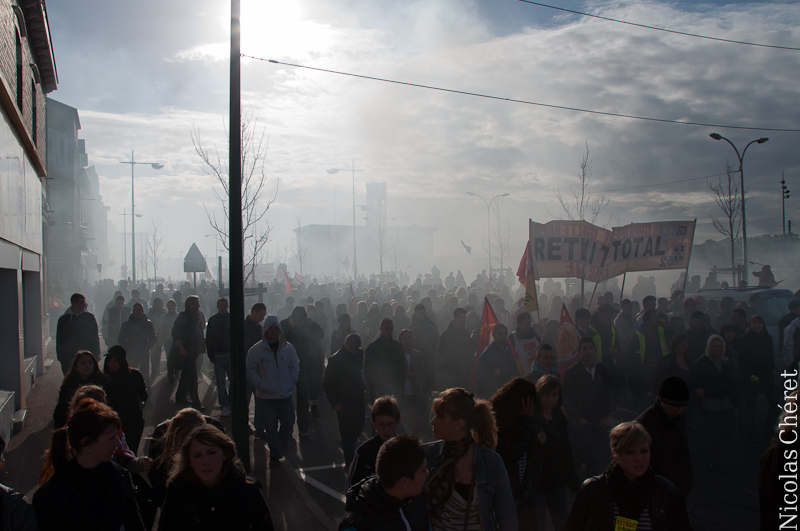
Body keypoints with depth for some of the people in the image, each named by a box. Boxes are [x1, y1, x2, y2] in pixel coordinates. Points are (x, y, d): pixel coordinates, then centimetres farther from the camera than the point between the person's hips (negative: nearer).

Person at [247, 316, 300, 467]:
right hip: (266, 397, -2)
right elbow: (251, 371, -4)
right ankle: (275, 454, 21)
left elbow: (295, 366, 9)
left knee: (289, 423, 7)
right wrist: (262, 386, -13)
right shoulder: (256, 350, -5)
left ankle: (282, 447, 34)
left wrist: (290, 383, -3)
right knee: (270, 427, 3)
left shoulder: (288, 348, 3)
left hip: (285, 395, 2)